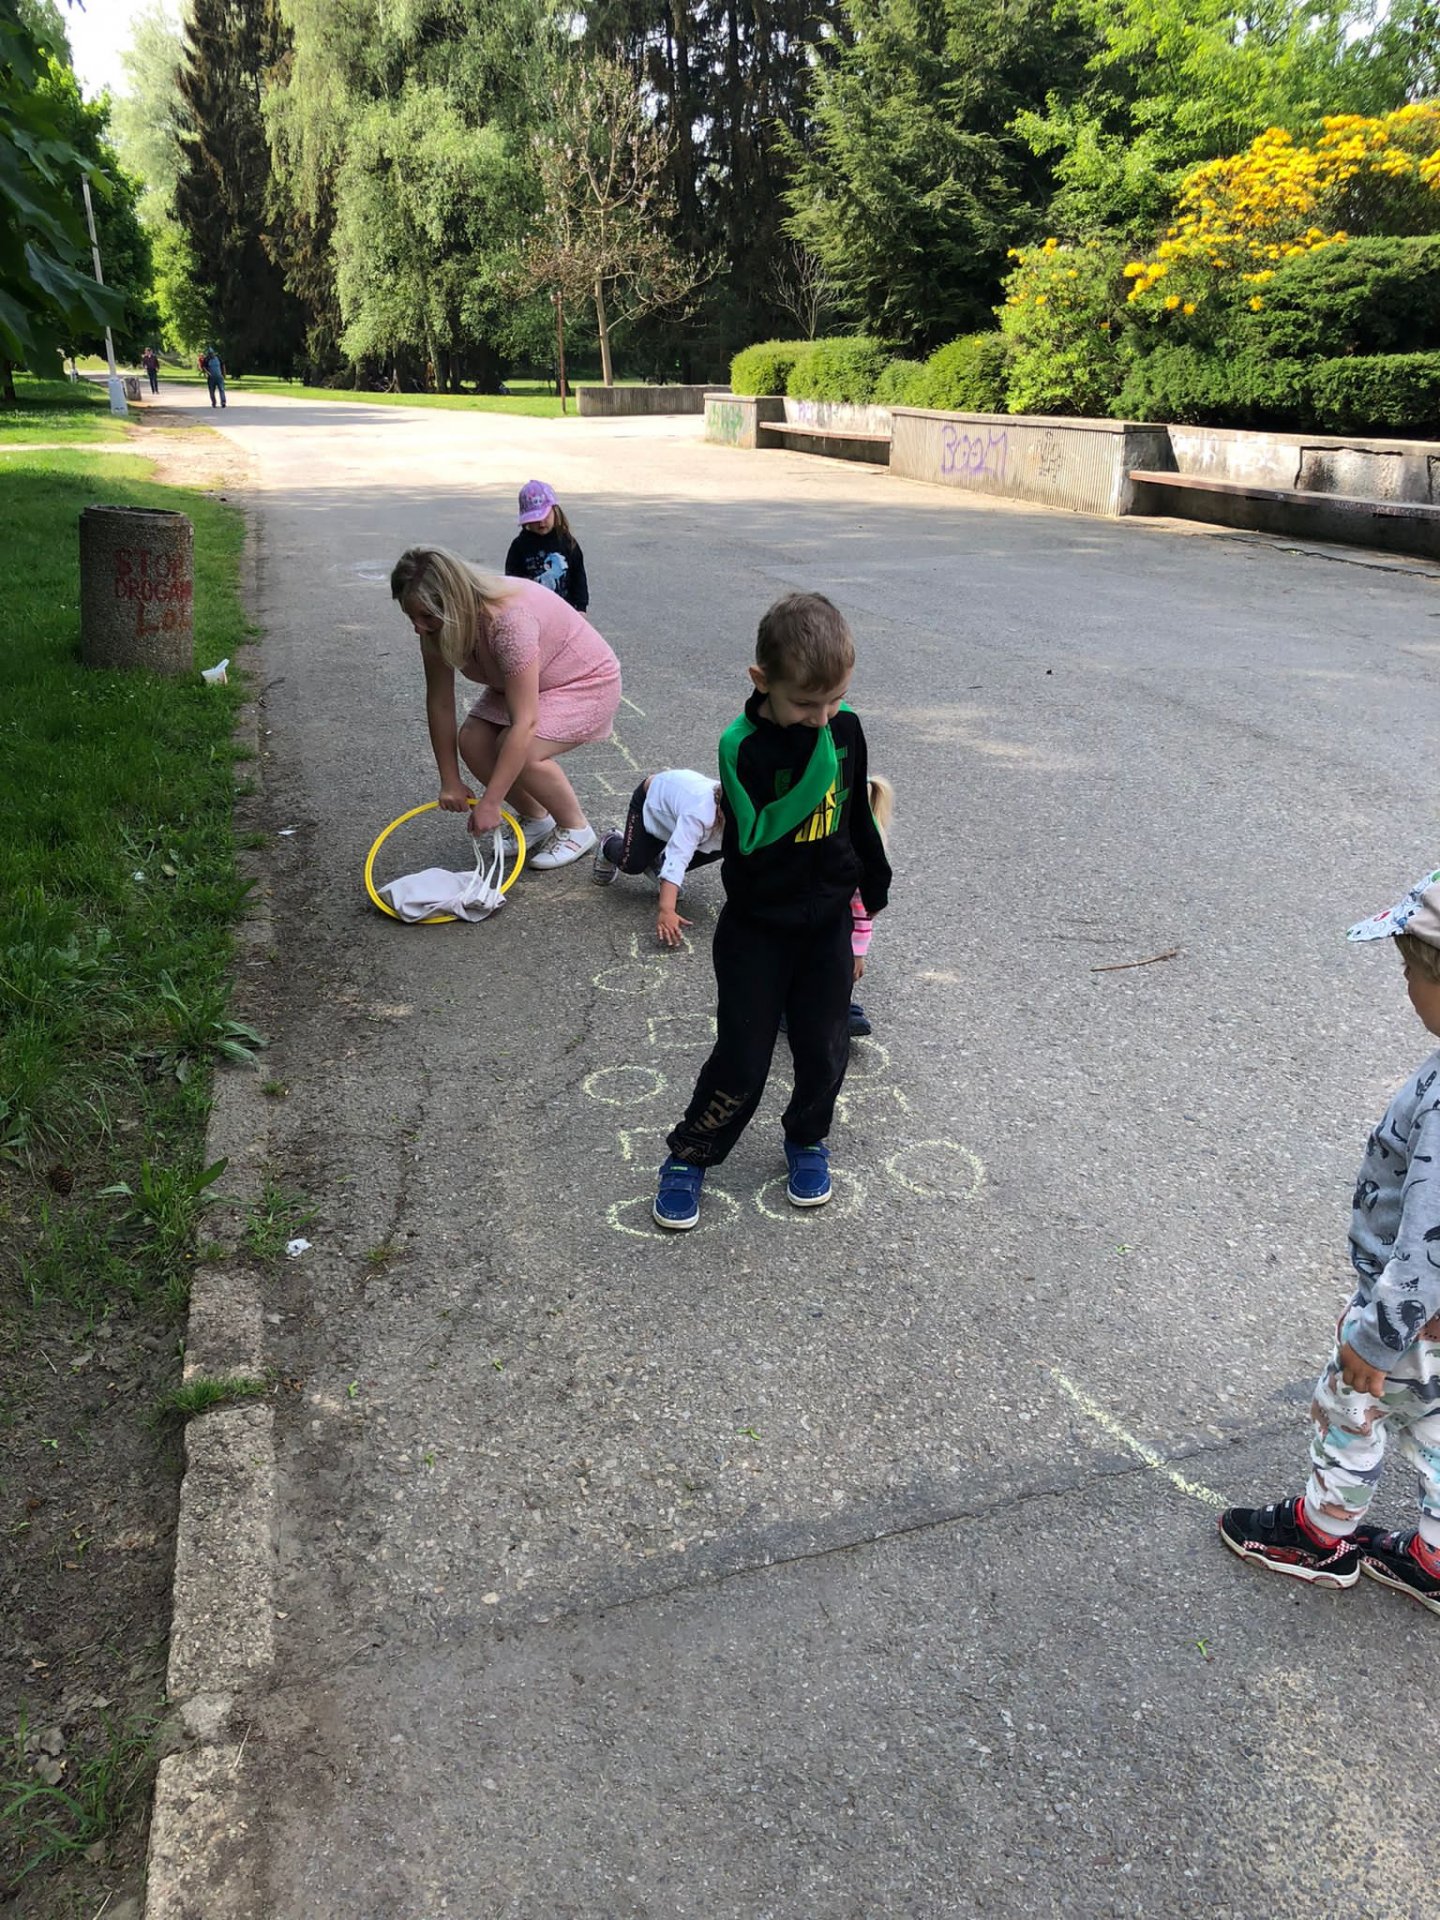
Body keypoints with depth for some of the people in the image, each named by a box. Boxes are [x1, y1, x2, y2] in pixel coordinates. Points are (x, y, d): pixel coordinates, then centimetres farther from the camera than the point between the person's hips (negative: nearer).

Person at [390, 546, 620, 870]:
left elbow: (524, 722, -40)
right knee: (472, 742, -14)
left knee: (522, 751, -28)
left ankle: (576, 828, -2)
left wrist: (489, 803, -37)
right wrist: (450, 782, -11)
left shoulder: (510, 619, -40)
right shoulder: (437, 624, -18)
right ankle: (535, 818, 9)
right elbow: (439, 701, -11)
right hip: (516, 683, 7)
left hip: (586, 681, -7)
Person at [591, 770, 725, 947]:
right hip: (652, 794, -4)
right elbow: (677, 858, -55)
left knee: (719, 849, -16)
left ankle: (662, 864, 10)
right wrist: (666, 911, -65)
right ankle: (609, 844, 30)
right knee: (633, 864, -8)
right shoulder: (698, 813, -49)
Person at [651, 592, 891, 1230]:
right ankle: (689, 1154, 23)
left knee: (823, 1048, 12)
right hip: (757, 930, -4)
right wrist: (817, 766, -33)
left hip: (828, 921, 4)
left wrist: (871, 889, 17)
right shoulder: (743, 746, -20)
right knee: (742, 1059, 2)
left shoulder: (845, 727, -4)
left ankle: (806, 1140, 37)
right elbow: (755, 838, -31)